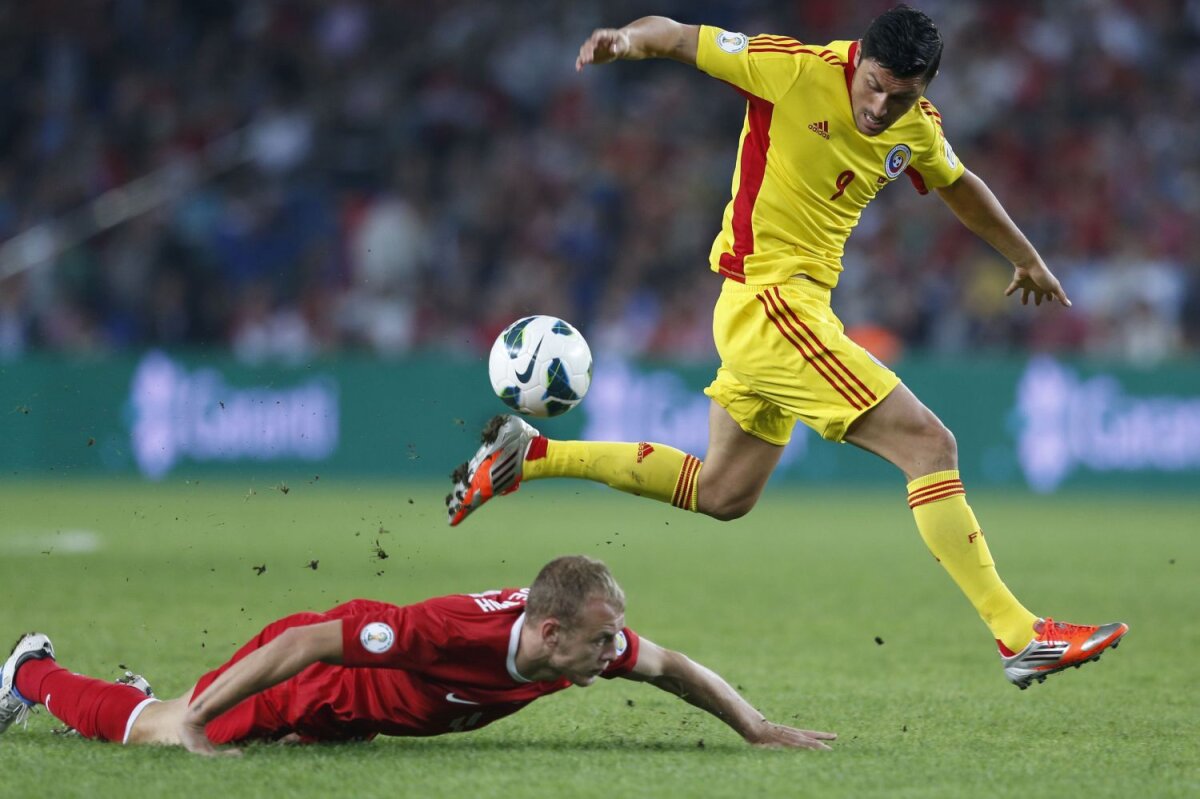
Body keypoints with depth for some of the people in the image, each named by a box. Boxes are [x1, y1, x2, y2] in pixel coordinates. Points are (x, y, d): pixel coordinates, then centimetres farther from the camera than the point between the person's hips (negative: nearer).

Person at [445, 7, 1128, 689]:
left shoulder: (918, 131, 5)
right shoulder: (797, 70, -15)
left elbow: (961, 185, 26)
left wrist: (1027, 258, 38)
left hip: (802, 303, 9)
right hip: (769, 300, -9)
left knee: (722, 494, 20)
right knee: (930, 445, -14)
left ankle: (528, 455, 26)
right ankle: (1021, 637, -12)